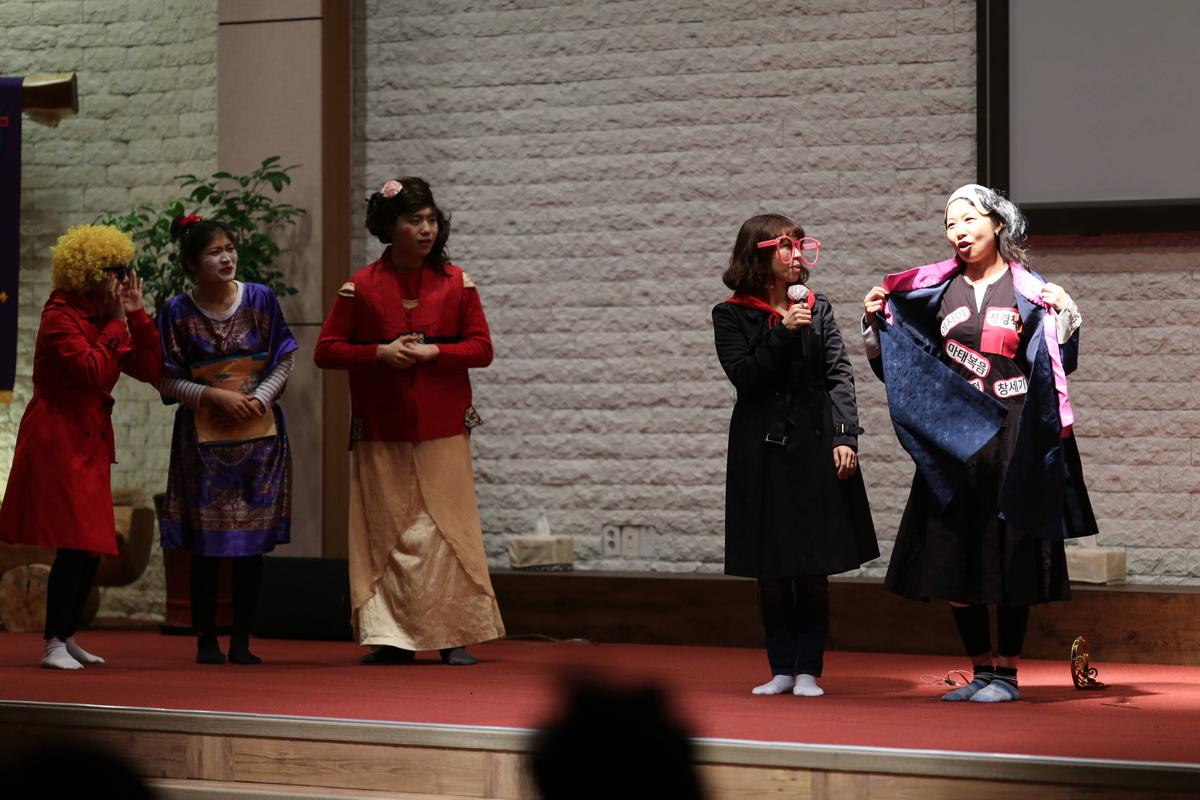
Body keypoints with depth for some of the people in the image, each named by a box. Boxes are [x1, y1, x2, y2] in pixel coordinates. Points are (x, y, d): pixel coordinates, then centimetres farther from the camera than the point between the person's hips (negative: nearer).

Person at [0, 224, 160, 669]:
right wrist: (114, 323, -14)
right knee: (75, 544, -14)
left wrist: (135, 314, -1)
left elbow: (149, 369, 5)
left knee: (92, 546, 9)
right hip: (57, 440, -9)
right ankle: (54, 644, -11)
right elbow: (94, 372, -24)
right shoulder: (60, 316, -12)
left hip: (90, 443, 9)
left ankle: (66, 637, 19)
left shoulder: (106, 320, 14)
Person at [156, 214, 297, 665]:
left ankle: (242, 641, 9)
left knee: (253, 543, 2)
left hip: (259, 433, 2)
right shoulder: (178, 312, -3)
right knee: (207, 544, 0)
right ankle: (206, 640, 8)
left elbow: (284, 362, 4)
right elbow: (167, 381, -2)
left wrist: (261, 397, -12)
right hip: (203, 437, -2)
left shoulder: (260, 299, 1)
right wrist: (216, 396, -14)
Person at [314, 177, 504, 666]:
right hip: (381, 433, 0)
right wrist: (380, 353, -13)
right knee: (385, 532, 0)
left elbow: (481, 348, 2)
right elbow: (326, 350, 2)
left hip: (442, 430, 0)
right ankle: (390, 637, 3)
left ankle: (453, 637, 1)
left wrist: (432, 352, -14)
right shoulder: (360, 287, 2)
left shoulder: (456, 283, 4)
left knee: (445, 528, -3)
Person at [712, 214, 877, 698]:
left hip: (816, 447, 1)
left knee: (813, 569, 0)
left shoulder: (818, 310, 8)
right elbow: (743, 376, -9)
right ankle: (782, 670, 13)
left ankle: (808, 671, 7)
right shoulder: (731, 316, 2)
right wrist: (784, 333, -18)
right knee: (771, 571, 3)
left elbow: (840, 376, 3)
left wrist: (846, 437, -8)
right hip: (762, 451, -1)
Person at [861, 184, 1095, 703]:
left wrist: (1066, 316, -20)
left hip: (1011, 440, -4)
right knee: (953, 560, 4)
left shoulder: (1028, 290, 1)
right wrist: (876, 324, -2)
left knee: (1009, 558, -3)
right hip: (952, 440, 4)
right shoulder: (937, 289, 9)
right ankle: (981, 671, 16)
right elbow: (899, 363, 13)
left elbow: (1059, 363, -5)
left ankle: (1007, 674, 5)